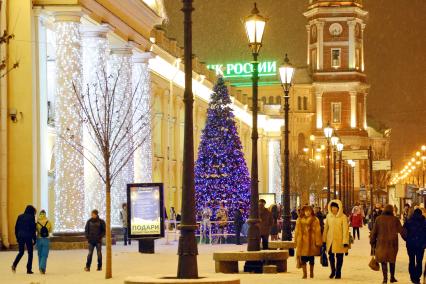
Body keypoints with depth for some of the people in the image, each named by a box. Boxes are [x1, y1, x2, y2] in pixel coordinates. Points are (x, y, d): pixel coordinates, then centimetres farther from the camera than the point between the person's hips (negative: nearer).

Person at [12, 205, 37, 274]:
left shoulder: (20, 217, 9)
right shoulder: (31, 217, -5)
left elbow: (16, 228, 10)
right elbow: (33, 229, -7)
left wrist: (17, 237, 17)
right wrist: (34, 239, -2)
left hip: (20, 236, 4)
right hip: (28, 237, -4)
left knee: (21, 252, 15)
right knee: (30, 253, 7)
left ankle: (14, 265, -7)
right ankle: (29, 269, 3)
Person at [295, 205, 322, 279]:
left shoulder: (315, 220, 0)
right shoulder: (300, 220, 8)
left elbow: (317, 231, -3)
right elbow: (297, 231, 11)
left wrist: (318, 242, -9)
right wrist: (296, 241, 8)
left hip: (311, 241, -1)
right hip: (302, 242, 1)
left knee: (311, 259, 8)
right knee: (303, 258, -3)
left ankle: (311, 273, 22)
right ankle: (304, 273, 2)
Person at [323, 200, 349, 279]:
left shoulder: (343, 217, -10)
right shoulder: (328, 216, 2)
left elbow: (345, 230, -11)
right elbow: (326, 228, 9)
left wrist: (345, 242, -14)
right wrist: (324, 240, 9)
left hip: (339, 241, -3)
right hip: (330, 240, 3)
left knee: (339, 257, 6)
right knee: (331, 256, 8)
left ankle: (338, 273, 20)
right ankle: (333, 271, 29)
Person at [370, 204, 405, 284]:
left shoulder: (379, 219, -2)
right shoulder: (395, 219, -3)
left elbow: (374, 231, 2)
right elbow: (401, 231, 0)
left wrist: (372, 242, 11)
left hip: (381, 243, -1)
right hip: (392, 243, 1)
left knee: (383, 261, 2)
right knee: (392, 260, 16)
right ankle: (392, 277, 24)